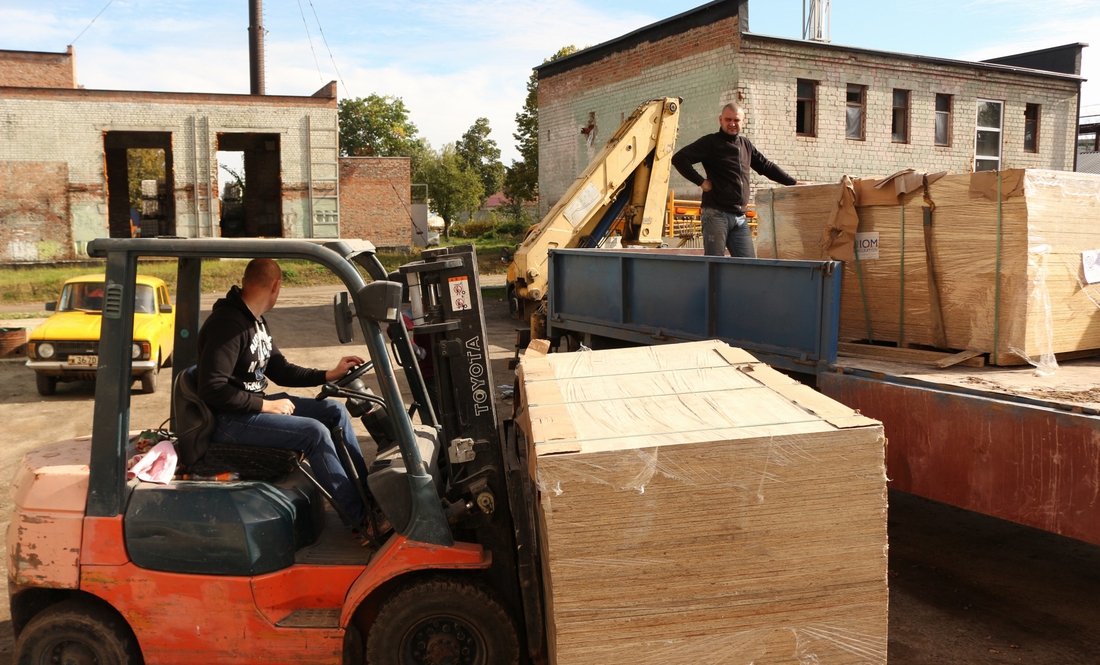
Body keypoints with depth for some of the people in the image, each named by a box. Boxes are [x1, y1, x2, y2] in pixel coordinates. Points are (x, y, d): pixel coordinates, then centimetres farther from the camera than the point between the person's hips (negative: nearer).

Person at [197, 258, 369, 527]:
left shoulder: (256, 321, 11)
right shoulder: (227, 323, -20)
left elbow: (280, 370, 18)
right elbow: (212, 389, -26)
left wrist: (330, 374, 9)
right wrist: (266, 405, -21)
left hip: (256, 403, 10)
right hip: (229, 419, -10)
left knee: (334, 411, 4)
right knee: (314, 432, -23)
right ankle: (362, 517, -16)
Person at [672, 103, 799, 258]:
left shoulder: (746, 145, 19)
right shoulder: (710, 142, -1)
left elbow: (766, 167, 28)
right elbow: (679, 158, -10)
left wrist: (793, 182, 26)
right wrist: (701, 181, -13)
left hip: (740, 218, 6)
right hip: (716, 214, -6)